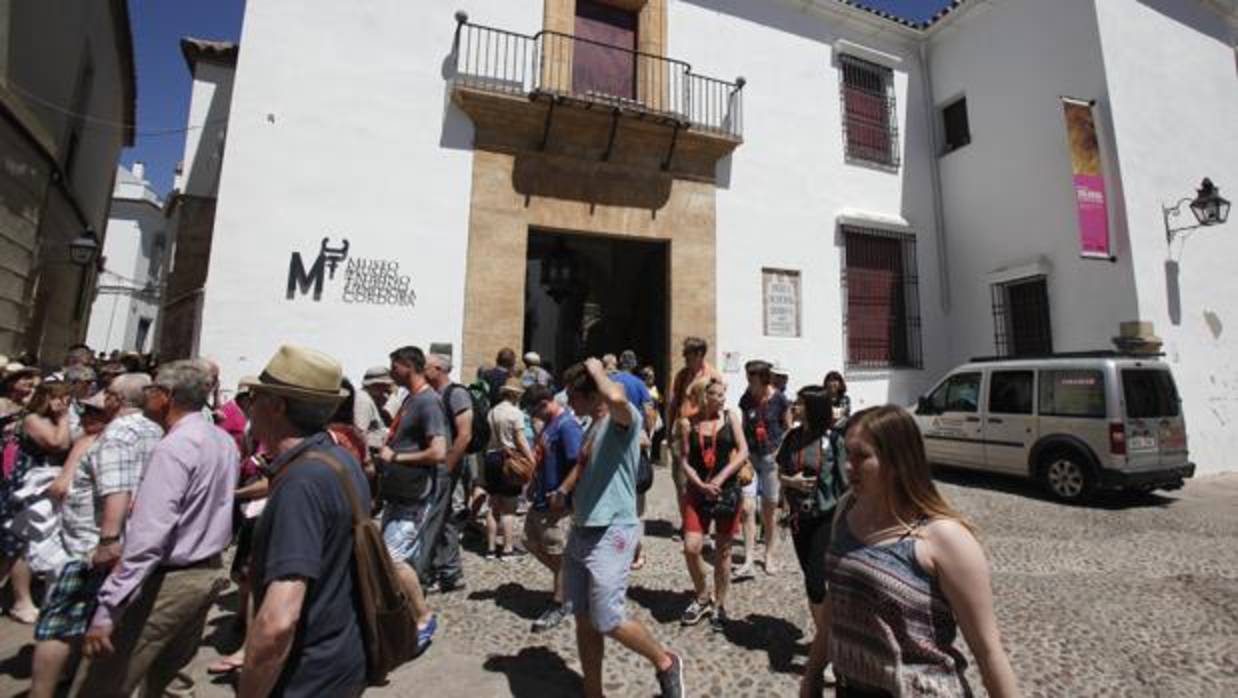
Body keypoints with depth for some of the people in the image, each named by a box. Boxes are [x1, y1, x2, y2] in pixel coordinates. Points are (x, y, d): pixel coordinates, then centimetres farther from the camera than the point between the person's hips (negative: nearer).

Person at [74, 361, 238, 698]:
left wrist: (107, 608, -23)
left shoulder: (173, 447, -21)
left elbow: (148, 536, -25)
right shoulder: (225, 441, 5)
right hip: (210, 571, 8)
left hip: (169, 579, -8)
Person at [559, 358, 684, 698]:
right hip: (581, 531, 9)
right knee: (584, 620, 14)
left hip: (611, 534, -9)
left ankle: (666, 663, 24)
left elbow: (615, 397, -39)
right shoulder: (592, 427, 13)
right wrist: (563, 490, 14)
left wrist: (596, 368, -20)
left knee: (608, 622, -2)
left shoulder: (625, 419, -14)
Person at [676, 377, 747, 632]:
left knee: (723, 551, 10)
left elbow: (743, 452, -5)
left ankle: (719, 605, 29)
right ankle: (702, 598, 22)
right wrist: (700, 485, -16)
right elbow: (685, 461, -2)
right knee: (691, 547, -5)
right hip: (697, 489, 0)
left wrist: (720, 478, -14)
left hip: (727, 489, 0)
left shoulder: (731, 416, -1)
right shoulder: (689, 423, -2)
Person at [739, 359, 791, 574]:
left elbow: (788, 428, 3)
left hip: (771, 456, -1)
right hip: (750, 455, 2)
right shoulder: (746, 399, 1)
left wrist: (780, 450, -7)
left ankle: (769, 555, 26)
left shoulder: (779, 400, -7)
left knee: (770, 508, 9)